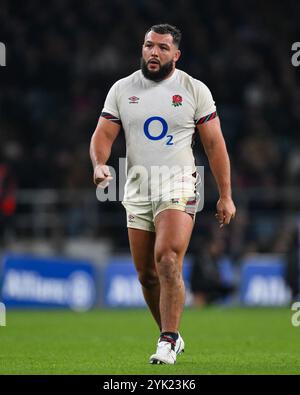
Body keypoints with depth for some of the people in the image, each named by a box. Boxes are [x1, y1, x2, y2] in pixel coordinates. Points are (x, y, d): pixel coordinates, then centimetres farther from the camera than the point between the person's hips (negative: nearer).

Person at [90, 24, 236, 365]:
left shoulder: (194, 90, 1)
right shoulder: (122, 89, 7)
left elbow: (214, 144, 3)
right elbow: (103, 134, 4)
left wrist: (225, 195, 0)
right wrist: (99, 165, -19)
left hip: (177, 186, -4)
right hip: (137, 189, 4)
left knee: (168, 262, -21)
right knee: (146, 274, 7)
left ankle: (167, 343, -19)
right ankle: (172, 336, 24)